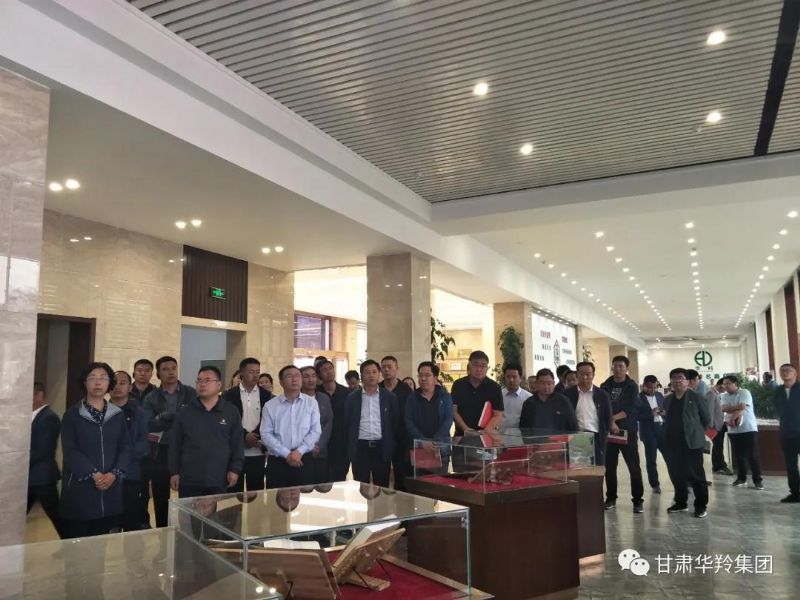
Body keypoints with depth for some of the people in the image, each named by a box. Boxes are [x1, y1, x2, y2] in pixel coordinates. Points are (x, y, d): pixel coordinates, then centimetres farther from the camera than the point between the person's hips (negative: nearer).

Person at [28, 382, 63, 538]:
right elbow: (29, 445, 13)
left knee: (57, 517, 0)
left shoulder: (49, 418, -14)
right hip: (30, 477, 9)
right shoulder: (33, 416, 13)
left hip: (42, 477, -9)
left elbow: (42, 451, -18)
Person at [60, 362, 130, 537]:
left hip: (110, 487, 3)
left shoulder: (118, 414, 10)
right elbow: (70, 450, -7)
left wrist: (114, 474, -10)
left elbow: (125, 447, 6)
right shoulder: (72, 414, 1)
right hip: (79, 486, -2)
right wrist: (93, 474, -16)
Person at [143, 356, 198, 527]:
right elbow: (149, 424, -11)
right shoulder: (151, 398, 3)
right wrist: (178, 418, -20)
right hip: (160, 453, 1)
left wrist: (164, 419, -15)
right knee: (160, 499, 10)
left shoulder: (190, 393, 3)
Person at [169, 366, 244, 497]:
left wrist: (235, 469, -1)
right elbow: (175, 445, 7)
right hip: (189, 480, 1)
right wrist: (174, 472, 4)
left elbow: (238, 444, 4)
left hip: (219, 480, 0)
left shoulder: (231, 412, 3)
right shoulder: (184, 412, 5)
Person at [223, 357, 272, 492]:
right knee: (235, 491, 5)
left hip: (257, 453, 1)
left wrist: (255, 436, -12)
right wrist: (245, 436, -13)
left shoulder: (266, 395, 5)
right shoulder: (230, 395, 2)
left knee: (256, 492, 4)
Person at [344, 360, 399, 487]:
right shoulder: (352, 397, 4)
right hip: (360, 448, 0)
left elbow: (395, 423, 6)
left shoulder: (390, 397, 3)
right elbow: (347, 423, 8)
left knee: (382, 487, 7)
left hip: (382, 448, 0)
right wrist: (349, 445, 6)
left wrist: (392, 445, 4)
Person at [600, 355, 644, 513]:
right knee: (609, 467, 7)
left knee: (634, 467, -2)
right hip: (608, 432, 2)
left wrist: (613, 418, -15)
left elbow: (632, 409, -10)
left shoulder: (632, 386, 1)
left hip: (628, 431, -2)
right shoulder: (605, 386, 6)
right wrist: (610, 423, -15)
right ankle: (611, 498, 19)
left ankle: (638, 500, 6)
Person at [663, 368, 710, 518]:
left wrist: (696, 432, 4)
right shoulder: (667, 400, 13)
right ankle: (681, 502, 22)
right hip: (672, 443, 5)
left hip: (691, 442, -5)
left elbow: (706, 419, 1)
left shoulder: (696, 398, -3)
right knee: (676, 474, 9)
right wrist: (670, 433, 10)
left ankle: (701, 505, 9)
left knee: (696, 474, -1)